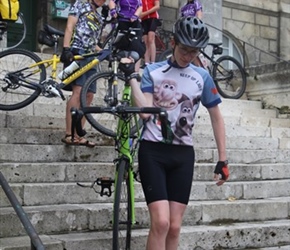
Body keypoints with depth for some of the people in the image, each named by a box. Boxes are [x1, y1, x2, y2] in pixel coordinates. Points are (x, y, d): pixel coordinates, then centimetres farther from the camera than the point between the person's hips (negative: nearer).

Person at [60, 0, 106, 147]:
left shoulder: (98, 17, 27)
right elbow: (69, 27, -5)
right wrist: (66, 49, -18)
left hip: (90, 57, 8)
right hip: (76, 52, -8)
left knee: (89, 96, 1)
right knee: (78, 91, -20)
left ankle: (78, 135, 3)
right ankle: (69, 135, -23)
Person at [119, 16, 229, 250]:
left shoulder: (202, 76, 6)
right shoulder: (152, 71, 1)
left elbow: (216, 118, 11)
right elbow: (145, 111, -10)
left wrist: (223, 159, 7)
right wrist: (131, 76, -13)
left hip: (183, 155, 3)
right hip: (153, 151, -2)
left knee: (175, 227, 2)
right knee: (160, 222, -14)